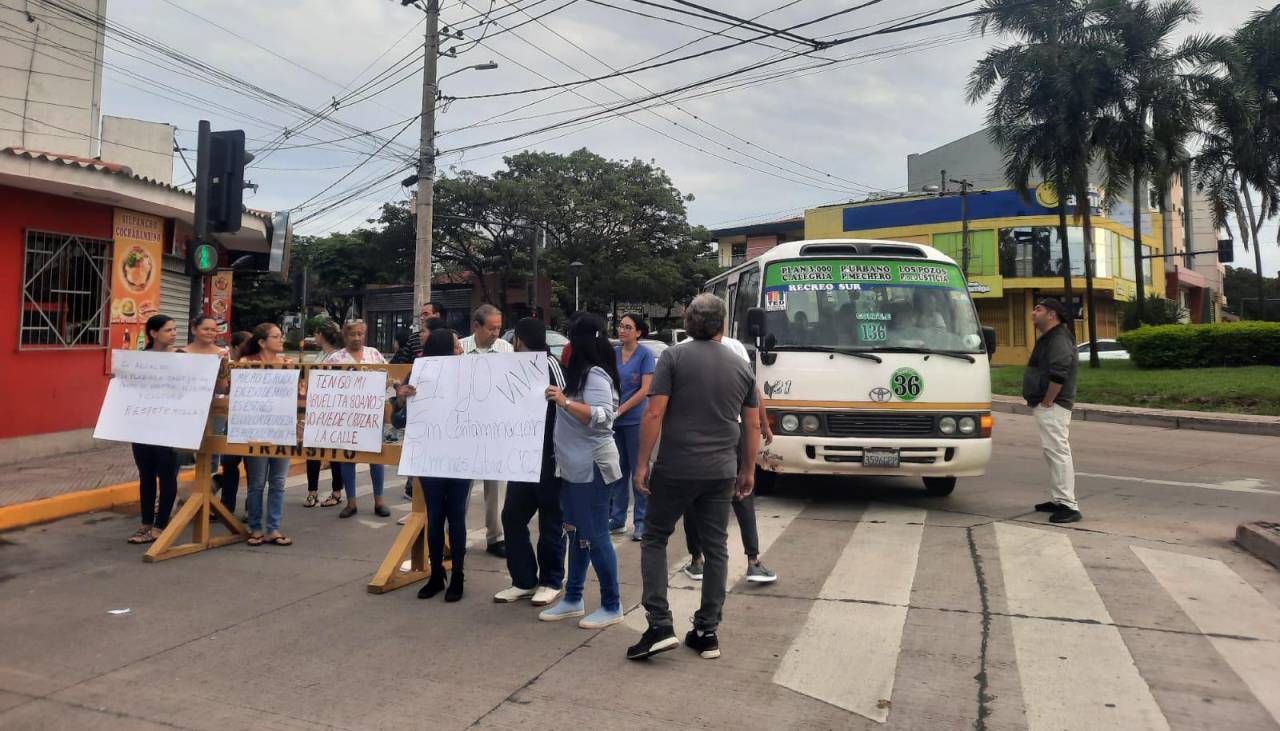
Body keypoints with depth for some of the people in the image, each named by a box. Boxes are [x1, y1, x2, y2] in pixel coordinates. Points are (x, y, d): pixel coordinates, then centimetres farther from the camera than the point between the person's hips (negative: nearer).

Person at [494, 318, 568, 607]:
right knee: (512, 517, 8)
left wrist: (560, 454, -20)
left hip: (548, 457, -8)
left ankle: (551, 582, 18)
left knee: (550, 522, 5)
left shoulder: (550, 365, -12)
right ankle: (524, 581, 18)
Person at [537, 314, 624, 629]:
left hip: (592, 467, -10)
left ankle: (612, 606, 8)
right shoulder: (582, 372, 13)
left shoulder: (595, 374, -17)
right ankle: (573, 599, 24)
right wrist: (561, 401, 14)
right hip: (574, 466, 10)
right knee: (577, 534, 15)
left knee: (595, 536, -3)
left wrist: (565, 403, -34)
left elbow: (602, 416, -29)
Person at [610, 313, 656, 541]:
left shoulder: (646, 355, -5)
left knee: (638, 469, 2)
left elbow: (645, 390, -10)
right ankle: (617, 518, 21)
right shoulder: (613, 353, 8)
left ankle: (641, 521, 11)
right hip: (614, 420, 4)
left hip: (635, 419, -4)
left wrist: (620, 410, -13)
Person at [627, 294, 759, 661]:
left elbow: (654, 414, -12)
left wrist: (642, 464, -6)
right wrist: (748, 470, 20)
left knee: (654, 538, 11)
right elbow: (752, 425, 11)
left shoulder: (674, 357, -6)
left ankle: (659, 626, 3)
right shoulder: (741, 366, 7)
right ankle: (707, 633, 18)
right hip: (722, 472, 4)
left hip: (676, 469, -3)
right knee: (715, 548, 12)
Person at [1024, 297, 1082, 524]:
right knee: (1054, 452, 15)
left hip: (1052, 407, -11)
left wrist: (1047, 402, -21)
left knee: (1058, 452, -12)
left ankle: (1069, 505, -11)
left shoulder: (1059, 340, -16)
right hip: (1048, 407, 11)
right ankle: (1058, 500, 24)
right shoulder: (1049, 338, 19)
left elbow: (1058, 375, -28)